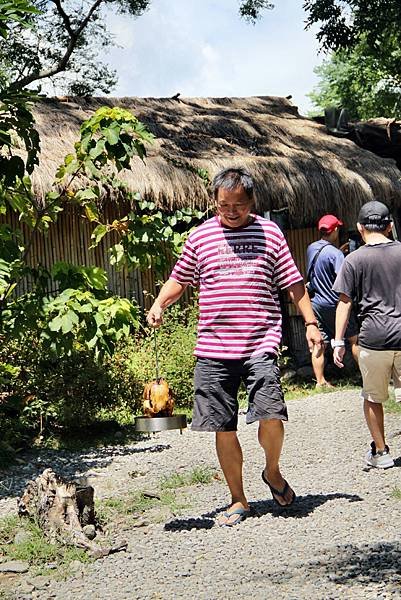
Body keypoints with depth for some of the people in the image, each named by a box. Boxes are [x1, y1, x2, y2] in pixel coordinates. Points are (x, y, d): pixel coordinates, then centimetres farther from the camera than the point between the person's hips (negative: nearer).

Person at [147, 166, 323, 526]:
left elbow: (294, 283, 10)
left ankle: (273, 472, 15)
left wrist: (310, 323, 3)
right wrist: (159, 304, 1)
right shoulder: (201, 236, 9)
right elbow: (180, 279, 18)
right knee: (224, 429, 4)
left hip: (260, 345, -2)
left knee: (271, 418, -17)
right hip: (213, 348, 2)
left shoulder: (270, 233, 7)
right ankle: (239, 501, 20)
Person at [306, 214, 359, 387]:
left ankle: (320, 381, 5)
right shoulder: (335, 254, -17)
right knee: (354, 339, 7)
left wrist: (341, 248, 24)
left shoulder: (311, 248, 5)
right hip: (334, 303, -6)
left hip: (316, 303, 6)